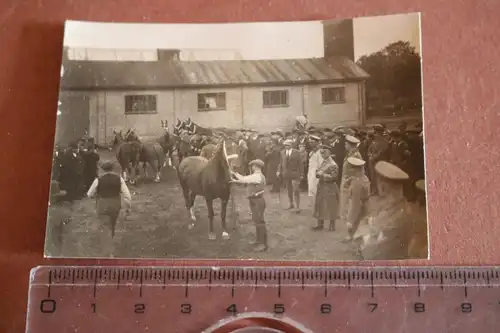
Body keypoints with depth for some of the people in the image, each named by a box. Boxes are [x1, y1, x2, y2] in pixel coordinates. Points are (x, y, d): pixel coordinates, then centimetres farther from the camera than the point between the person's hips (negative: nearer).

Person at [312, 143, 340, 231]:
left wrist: (322, 175, -19)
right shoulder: (323, 163, 11)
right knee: (320, 206, 13)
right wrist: (318, 173, -3)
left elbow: (333, 177, -20)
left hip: (329, 188, -8)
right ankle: (320, 224, 23)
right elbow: (318, 172, 19)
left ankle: (332, 226, 12)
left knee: (330, 208, 1)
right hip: (321, 187, 8)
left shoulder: (333, 165, -15)